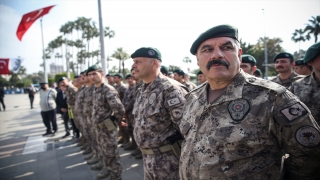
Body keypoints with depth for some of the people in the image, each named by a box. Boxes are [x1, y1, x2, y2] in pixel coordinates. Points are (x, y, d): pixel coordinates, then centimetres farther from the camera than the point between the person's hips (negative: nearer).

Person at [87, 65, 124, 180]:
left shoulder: (108, 90, -21)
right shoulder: (95, 89, 7)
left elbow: (120, 110, -26)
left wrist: (113, 122, -10)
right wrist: (98, 124, 12)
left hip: (108, 128, -9)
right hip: (99, 127, 9)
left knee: (111, 153, 4)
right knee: (103, 151, 23)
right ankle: (108, 169, 43)